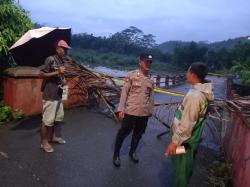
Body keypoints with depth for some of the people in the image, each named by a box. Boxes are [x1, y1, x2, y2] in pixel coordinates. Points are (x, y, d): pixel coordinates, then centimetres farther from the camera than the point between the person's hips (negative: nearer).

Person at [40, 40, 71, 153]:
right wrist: (57, 72, -23)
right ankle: (44, 142, 15)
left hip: (58, 95, 9)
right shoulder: (50, 59, -13)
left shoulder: (61, 61, 13)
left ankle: (53, 137, 35)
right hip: (50, 95, -9)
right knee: (47, 120, -1)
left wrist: (63, 80, 4)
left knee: (58, 117, 18)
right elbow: (42, 74, -16)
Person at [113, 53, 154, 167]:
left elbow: (151, 96, 12)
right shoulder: (132, 75, -8)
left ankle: (132, 152, 42)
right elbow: (124, 92, -7)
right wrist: (121, 108, -11)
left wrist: (150, 110, 14)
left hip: (144, 113, 5)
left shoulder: (151, 79, 5)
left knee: (138, 134, 18)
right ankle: (116, 154, 28)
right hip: (131, 111, -4)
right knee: (123, 133, 8)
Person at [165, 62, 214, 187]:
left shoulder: (194, 95, -28)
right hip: (193, 139, 9)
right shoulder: (203, 93, 2)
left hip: (185, 141, -9)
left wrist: (175, 141, -18)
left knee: (180, 171, 10)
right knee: (185, 169, 25)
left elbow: (186, 124, -27)